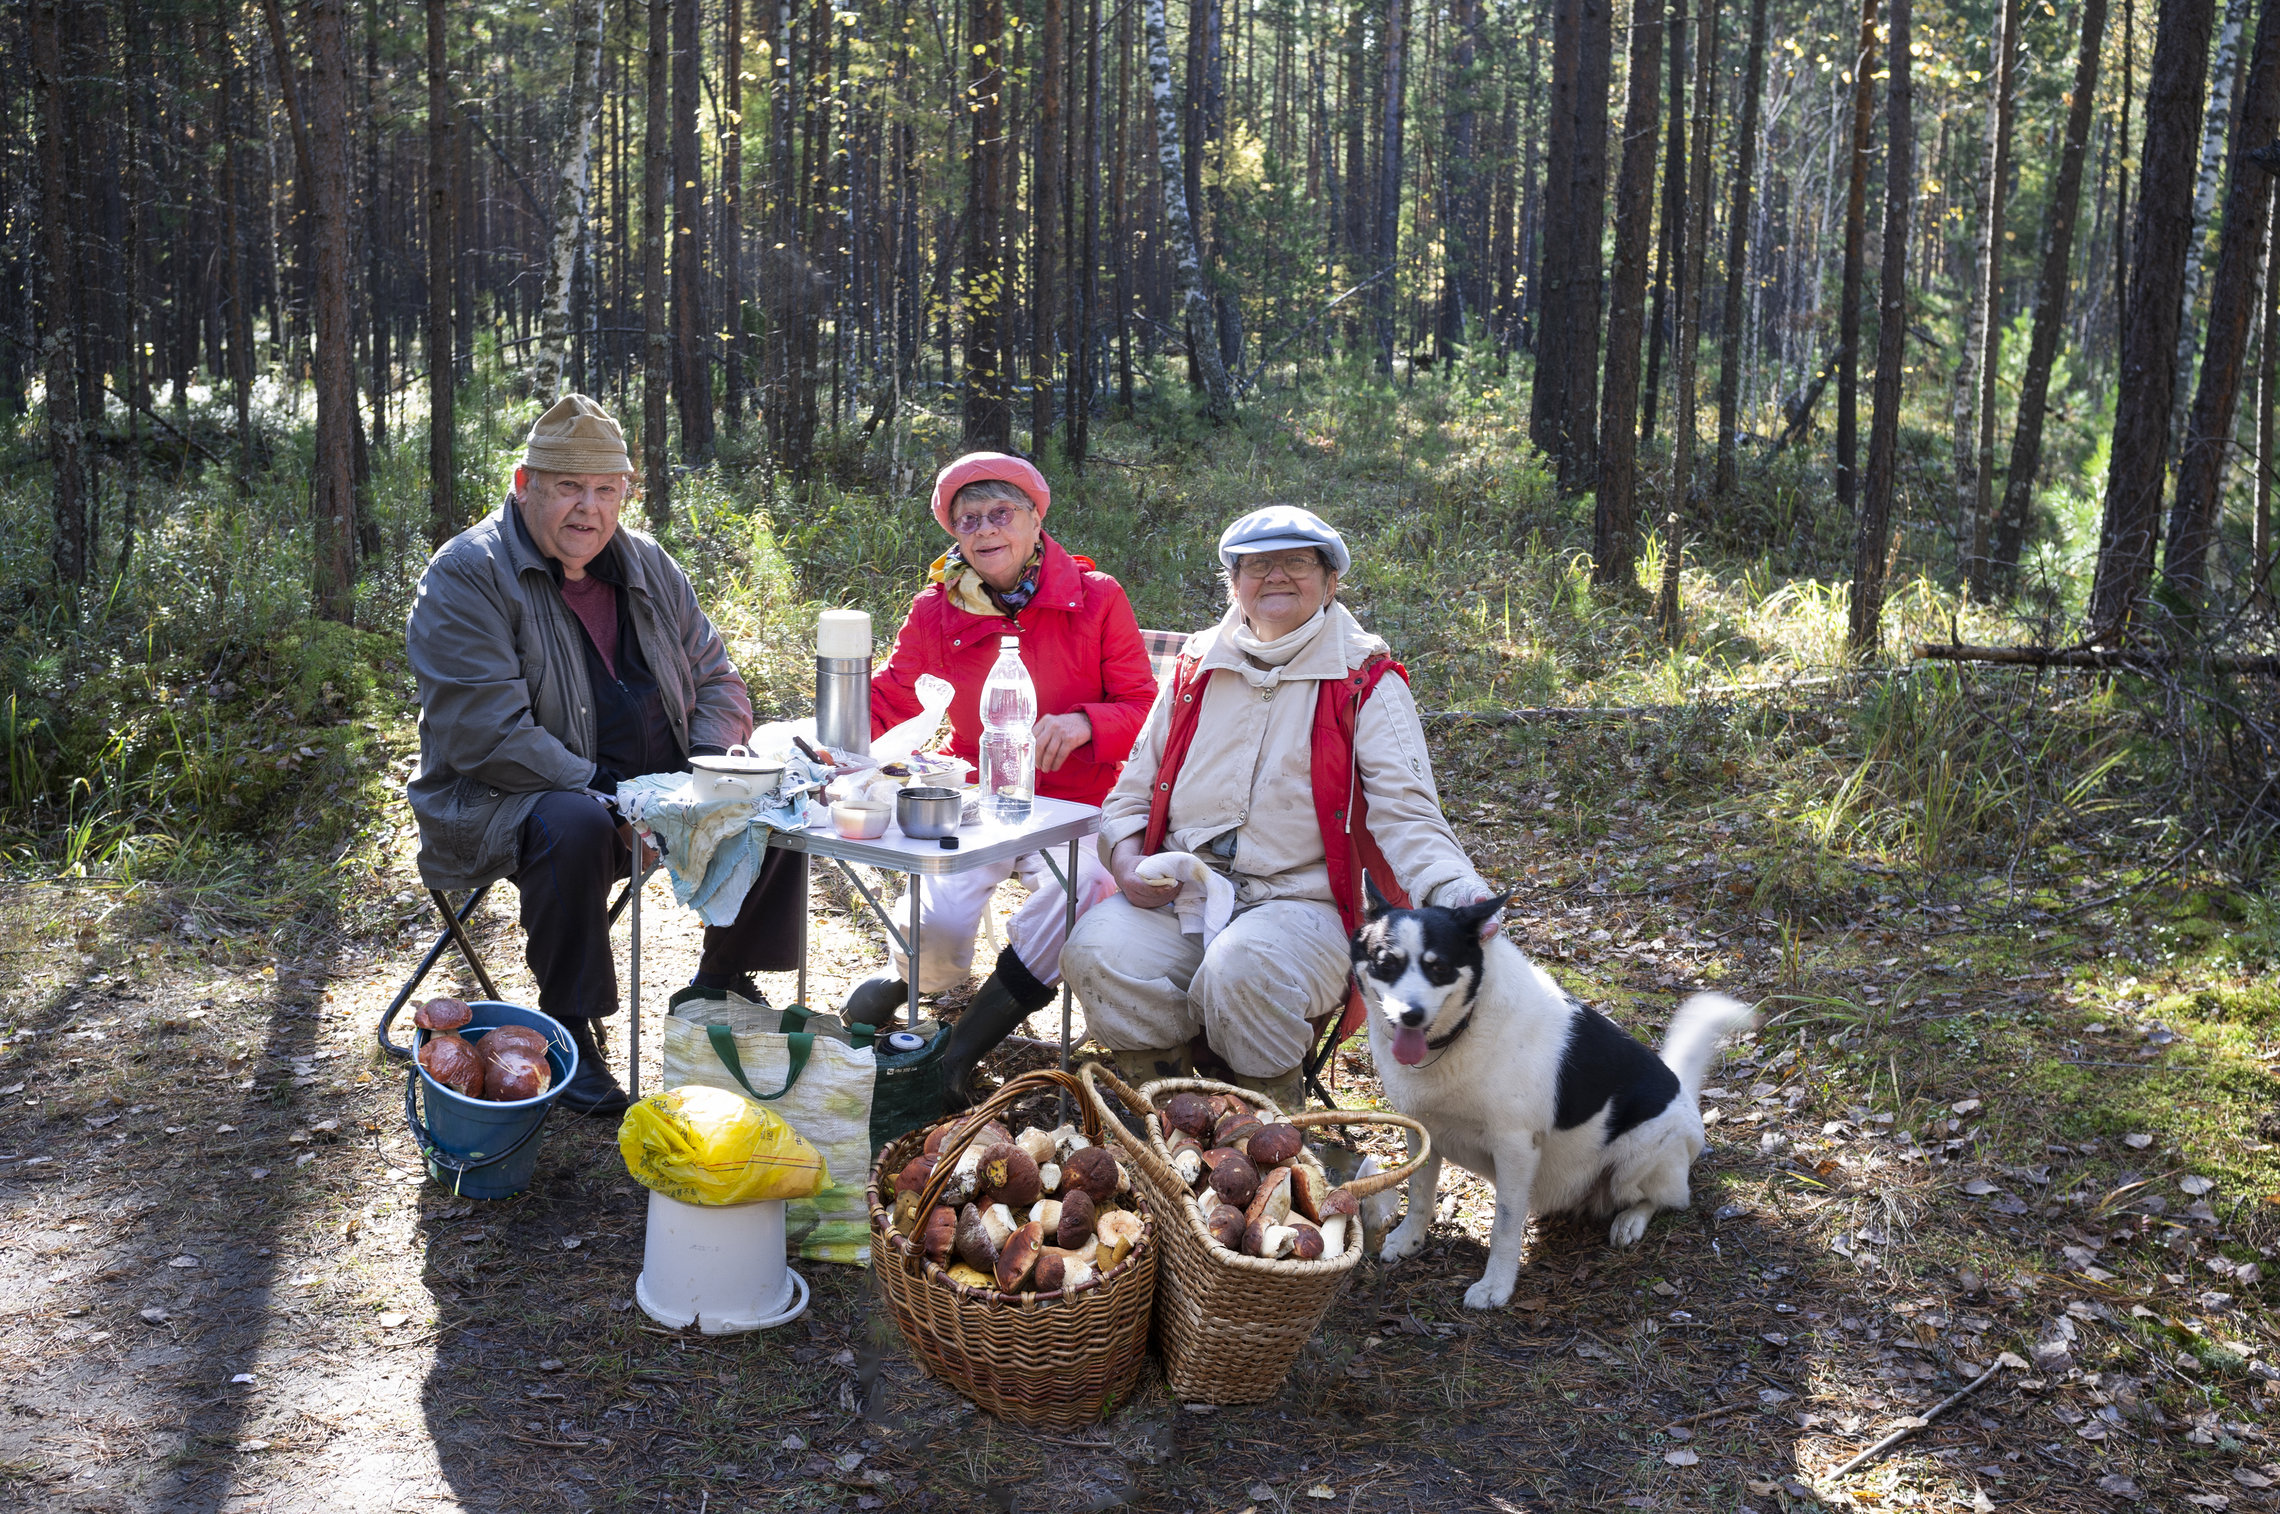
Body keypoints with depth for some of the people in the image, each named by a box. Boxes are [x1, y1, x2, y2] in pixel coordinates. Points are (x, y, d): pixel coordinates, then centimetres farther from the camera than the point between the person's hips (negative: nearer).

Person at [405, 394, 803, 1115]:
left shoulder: (648, 568, 9)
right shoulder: (466, 575, -12)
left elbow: (716, 680, 13)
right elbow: (485, 734, -22)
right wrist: (609, 799, -27)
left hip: (656, 792, 7)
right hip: (504, 805, -6)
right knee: (573, 825, -38)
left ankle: (721, 985, 12)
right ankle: (569, 1026, -19)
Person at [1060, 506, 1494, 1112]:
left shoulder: (1367, 684, 5)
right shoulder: (1196, 670, 16)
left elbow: (1406, 816, -5)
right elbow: (1133, 791, 21)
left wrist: (1461, 895, -25)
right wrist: (1127, 860, -2)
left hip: (1298, 904, -3)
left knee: (1242, 966, -36)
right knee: (1098, 950, -28)